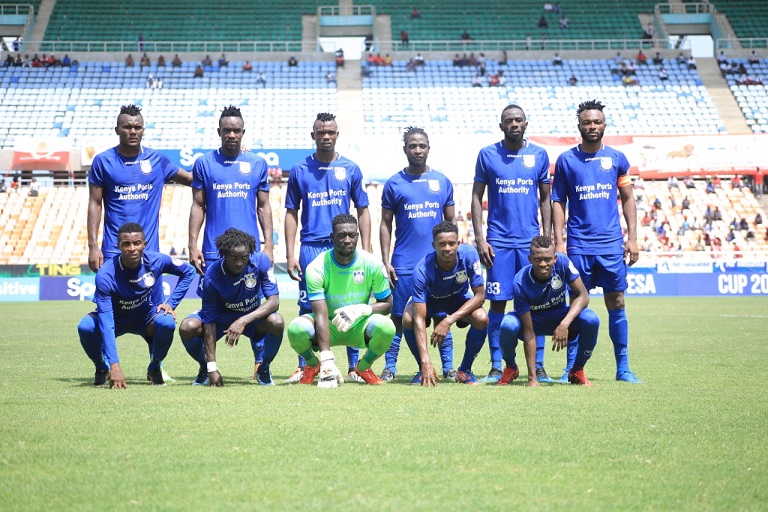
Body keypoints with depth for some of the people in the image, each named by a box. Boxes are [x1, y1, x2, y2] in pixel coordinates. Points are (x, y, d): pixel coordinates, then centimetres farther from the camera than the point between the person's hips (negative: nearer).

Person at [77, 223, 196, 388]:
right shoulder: (105, 275, -30)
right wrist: (114, 364, -43)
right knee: (85, 326, -31)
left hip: (148, 319, 1)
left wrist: (171, 303, -13)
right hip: (116, 320, -1)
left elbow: (189, 272, -1)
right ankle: (102, 368, 0)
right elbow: (106, 322, -35)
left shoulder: (156, 261, -22)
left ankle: (155, 368, -3)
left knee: (167, 323, -33)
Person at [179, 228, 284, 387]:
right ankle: (204, 368, 4)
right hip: (221, 317, 0)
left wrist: (243, 321, -42)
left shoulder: (261, 261, -25)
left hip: (253, 317, 1)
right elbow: (209, 322, -24)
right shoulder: (212, 276, -27)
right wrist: (212, 367, -28)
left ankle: (264, 370, -3)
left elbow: (274, 301, -26)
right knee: (187, 327, -29)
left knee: (276, 322, -33)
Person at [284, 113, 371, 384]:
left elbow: (363, 211, 10)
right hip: (310, 248, 0)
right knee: (308, 309, -1)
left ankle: (354, 367, 6)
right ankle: (303, 367, 6)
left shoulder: (350, 169, 7)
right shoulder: (299, 171, 6)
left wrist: (365, 250, 1)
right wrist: (290, 255, 0)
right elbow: (291, 213, 8)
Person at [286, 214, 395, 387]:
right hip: (328, 326, -1)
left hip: (358, 327, 1)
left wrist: (362, 309, -26)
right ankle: (313, 365, 4)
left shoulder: (372, 265, -13)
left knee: (386, 326, -32)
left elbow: (387, 303, -3)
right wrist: (327, 361, -38)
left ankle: (363, 367, 1)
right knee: (296, 328, -33)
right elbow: (321, 314, -27)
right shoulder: (317, 267, -20)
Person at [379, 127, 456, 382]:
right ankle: (390, 366, 8)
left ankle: (448, 367, 8)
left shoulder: (442, 182, 8)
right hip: (404, 263, -1)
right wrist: (386, 261, -2)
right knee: (399, 316, 1)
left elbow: (451, 222, 12)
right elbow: (385, 224, 5)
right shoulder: (394, 184, 4)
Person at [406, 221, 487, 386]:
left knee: (481, 319, -29)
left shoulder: (469, 254, -32)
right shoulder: (422, 270, -37)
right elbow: (419, 319, -39)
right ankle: (423, 370, -6)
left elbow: (480, 295, -24)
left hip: (460, 299, 1)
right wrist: (425, 362, -49)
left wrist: (449, 321, -36)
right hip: (430, 300, -1)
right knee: (408, 319, -32)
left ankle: (464, 370, -5)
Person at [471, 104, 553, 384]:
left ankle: (538, 366, 4)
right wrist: (480, 239, -3)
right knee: (498, 302, -1)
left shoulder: (539, 155, 6)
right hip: (498, 241, -1)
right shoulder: (487, 155, 3)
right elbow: (477, 197, 5)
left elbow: (545, 199, 12)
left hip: (531, 240, 1)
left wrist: (547, 236, 4)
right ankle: (496, 366, 6)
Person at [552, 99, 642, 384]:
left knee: (616, 304, 2)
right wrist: (558, 241, -3)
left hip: (612, 244, 1)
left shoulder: (616, 158, 7)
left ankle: (623, 368, 7)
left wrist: (632, 238, 4)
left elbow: (627, 199, 12)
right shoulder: (566, 160, 4)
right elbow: (558, 202, 5)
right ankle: (571, 367, 8)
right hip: (579, 245, -1)